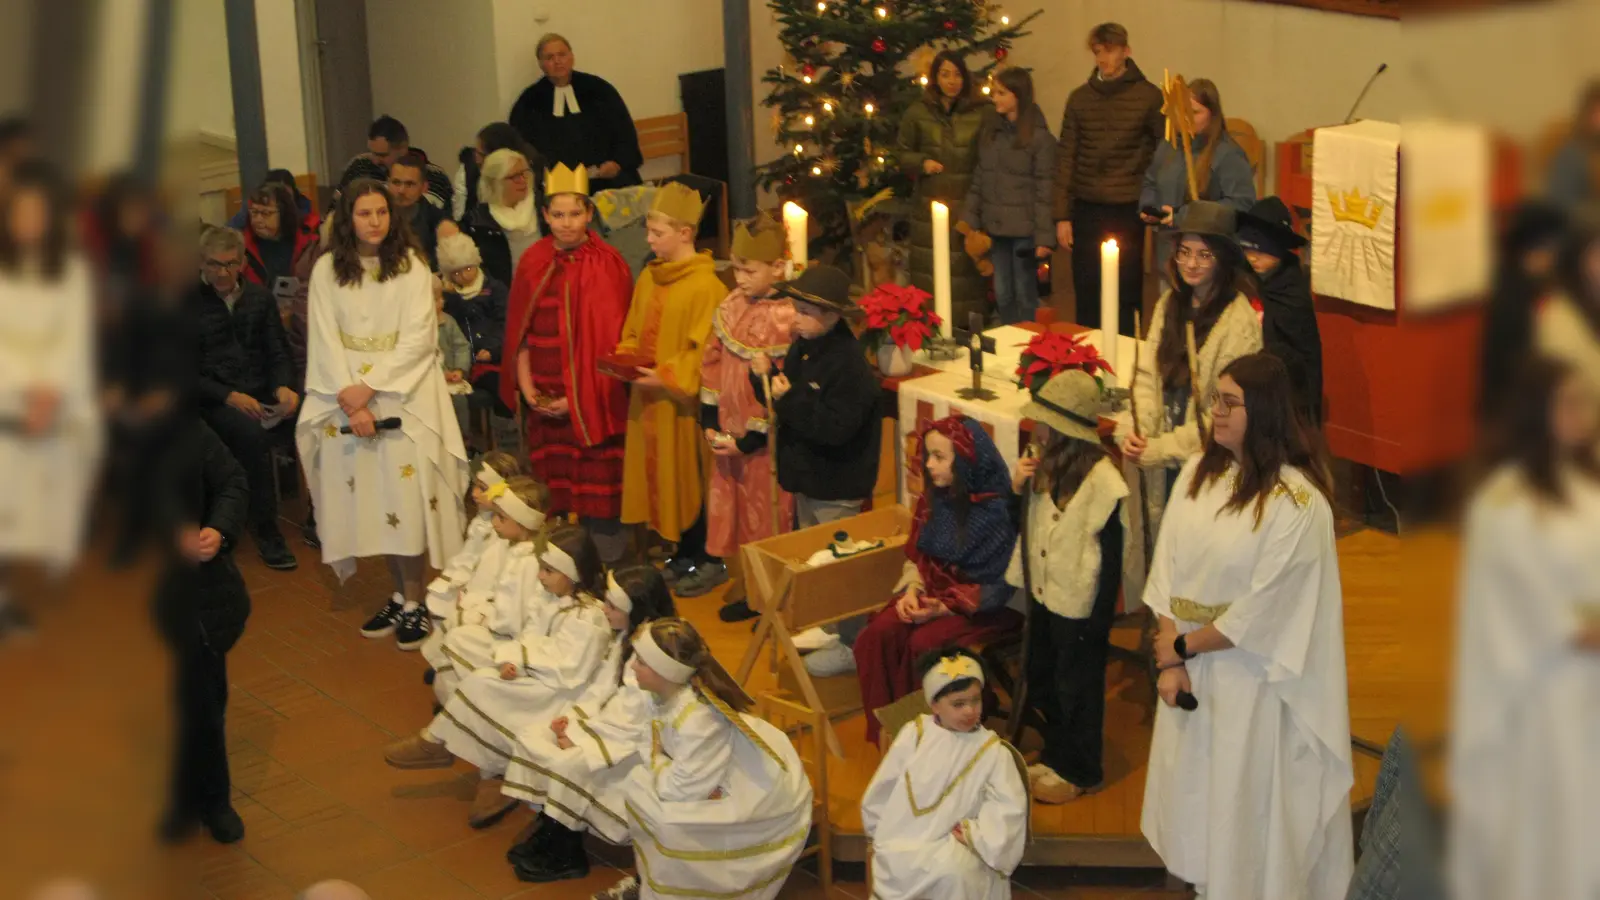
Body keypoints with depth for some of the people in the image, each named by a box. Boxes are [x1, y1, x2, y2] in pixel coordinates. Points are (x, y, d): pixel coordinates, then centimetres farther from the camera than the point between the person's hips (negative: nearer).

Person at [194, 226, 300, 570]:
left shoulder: (259, 297, 14)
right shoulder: (191, 304, 2)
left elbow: (278, 353, 13)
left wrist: (283, 386, -10)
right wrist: (229, 396, -17)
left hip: (262, 396, 4)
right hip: (214, 401, -4)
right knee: (253, 435, -36)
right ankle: (265, 530, -26)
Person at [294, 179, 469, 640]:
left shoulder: (411, 267, 0)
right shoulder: (326, 269, 4)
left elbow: (418, 338, -6)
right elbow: (325, 341, -1)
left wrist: (370, 387, -15)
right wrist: (351, 399, -12)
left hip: (403, 392, -2)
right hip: (347, 395, 2)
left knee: (405, 494, -8)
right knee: (367, 496, 1)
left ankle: (415, 602, -1)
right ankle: (399, 594, 11)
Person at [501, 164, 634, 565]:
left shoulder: (607, 265, -6)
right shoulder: (534, 263, 5)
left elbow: (612, 337, -8)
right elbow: (519, 329, 9)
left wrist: (579, 396, -12)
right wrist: (526, 385, -2)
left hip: (594, 396, -3)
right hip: (545, 396, 3)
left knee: (596, 485, -1)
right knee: (553, 486, 5)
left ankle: (602, 557, 9)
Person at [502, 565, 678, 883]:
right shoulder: (627, 638, 4)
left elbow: (630, 720, -25)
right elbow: (601, 686, 10)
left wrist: (580, 735, -18)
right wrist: (573, 716, -5)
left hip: (634, 741, -10)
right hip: (606, 723, 10)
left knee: (568, 764, -29)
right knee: (531, 737, 0)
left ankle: (566, 855, -8)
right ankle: (547, 834, 3)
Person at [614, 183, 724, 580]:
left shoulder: (705, 286, -16)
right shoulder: (648, 278, 8)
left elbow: (706, 351, -18)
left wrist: (666, 376, -21)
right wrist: (625, 360, -1)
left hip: (684, 402, -7)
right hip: (650, 401, 7)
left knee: (691, 479, 1)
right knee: (660, 477, 12)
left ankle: (709, 560, 13)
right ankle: (682, 551, 25)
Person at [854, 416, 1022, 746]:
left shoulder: (998, 510, -19)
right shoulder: (935, 499, 2)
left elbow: (1003, 585, -18)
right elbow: (916, 556, 11)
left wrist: (946, 608, -23)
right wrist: (912, 590, -9)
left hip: (984, 606, -6)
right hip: (934, 590, 6)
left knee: (924, 643, -29)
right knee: (881, 633, -19)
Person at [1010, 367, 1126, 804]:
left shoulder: (1101, 479, -23)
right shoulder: (1044, 465, 0)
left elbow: (1110, 553, -19)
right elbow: (1022, 526, 12)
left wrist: (1100, 619, -17)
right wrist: (1017, 489, -9)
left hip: (1078, 604, -8)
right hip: (1042, 595, 8)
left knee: (1077, 690, 9)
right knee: (1042, 682, 21)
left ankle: (1079, 772, 26)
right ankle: (1055, 757, 39)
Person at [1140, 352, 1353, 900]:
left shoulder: (1298, 501, -18)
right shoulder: (1198, 473, 2)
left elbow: (1264, 609, -17)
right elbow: (1167, 568, 1)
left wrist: (1183, 647, -8)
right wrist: (1170, 662, -8)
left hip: (1251, 678, -6)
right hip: (1187, 665, 6)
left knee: (1246, 802, 4)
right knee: (1192, 795, 15)